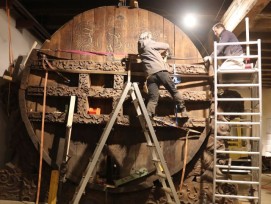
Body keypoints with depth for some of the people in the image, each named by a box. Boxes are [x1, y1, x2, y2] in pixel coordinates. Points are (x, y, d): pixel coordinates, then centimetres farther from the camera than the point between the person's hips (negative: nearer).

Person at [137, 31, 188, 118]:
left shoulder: (140, 48, 27)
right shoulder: (149, 43, 12)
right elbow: (166, 46, 22)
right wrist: (167, 49, 42)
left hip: (150, 75, 5)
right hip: (160, 71, -4)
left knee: (152, 99, 2)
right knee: (174, 91, 4)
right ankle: (183, 110, 2)